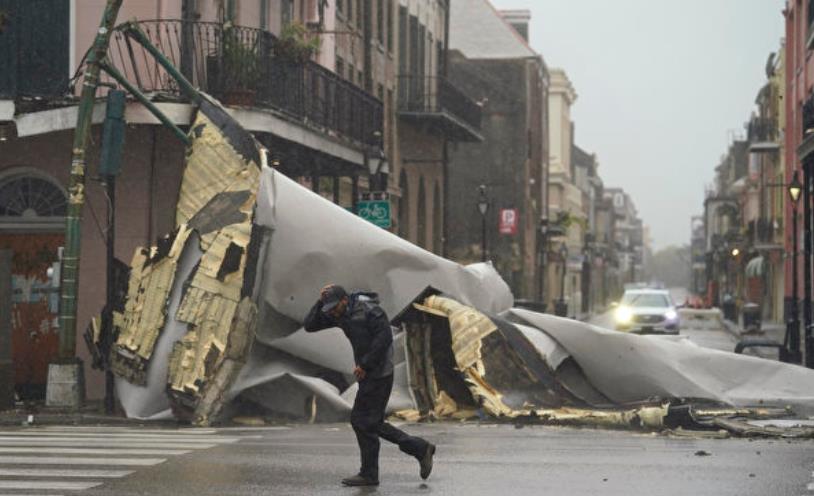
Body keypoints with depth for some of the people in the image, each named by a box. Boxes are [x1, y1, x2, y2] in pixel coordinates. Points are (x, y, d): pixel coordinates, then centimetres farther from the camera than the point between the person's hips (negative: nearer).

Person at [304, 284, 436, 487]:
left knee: (362, 421, -6)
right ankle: (420, 449, 12)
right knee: (371, 423, 9)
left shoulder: (369, 310, -16)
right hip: (368, 374, 10)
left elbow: (384, 337, -23)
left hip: (378, 374, -9)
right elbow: (310, 325, 6)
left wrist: (365, 365, -20)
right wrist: (320, 302, -6)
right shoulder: (340, 314, 8)